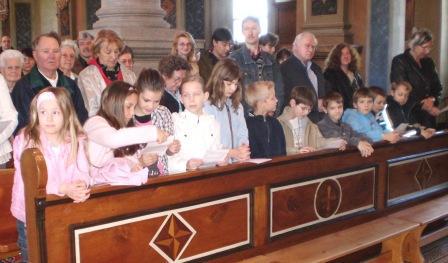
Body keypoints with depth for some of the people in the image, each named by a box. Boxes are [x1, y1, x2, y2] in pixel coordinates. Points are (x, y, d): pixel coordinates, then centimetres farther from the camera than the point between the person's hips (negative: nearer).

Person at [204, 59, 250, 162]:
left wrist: (243, 151, -6)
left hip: (237, 162, 5)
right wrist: (231, 153, -16)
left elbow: (243, 134, 13)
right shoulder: (207, 106, -7)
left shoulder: (237, 106, 17)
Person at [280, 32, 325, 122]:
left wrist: (323, 104, 3)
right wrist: (316, 104, -11)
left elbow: (324, 93, 27)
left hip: (318, 118, 7)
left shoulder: (316, 69, 20)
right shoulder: (285, 68, -7)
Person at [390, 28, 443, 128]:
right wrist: (424, 106, -12)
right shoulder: (400, 62, -5)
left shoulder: (428, 62, 14)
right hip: (409, 114, -6)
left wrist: (432, 99, -6)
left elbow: (437, 87, 17)